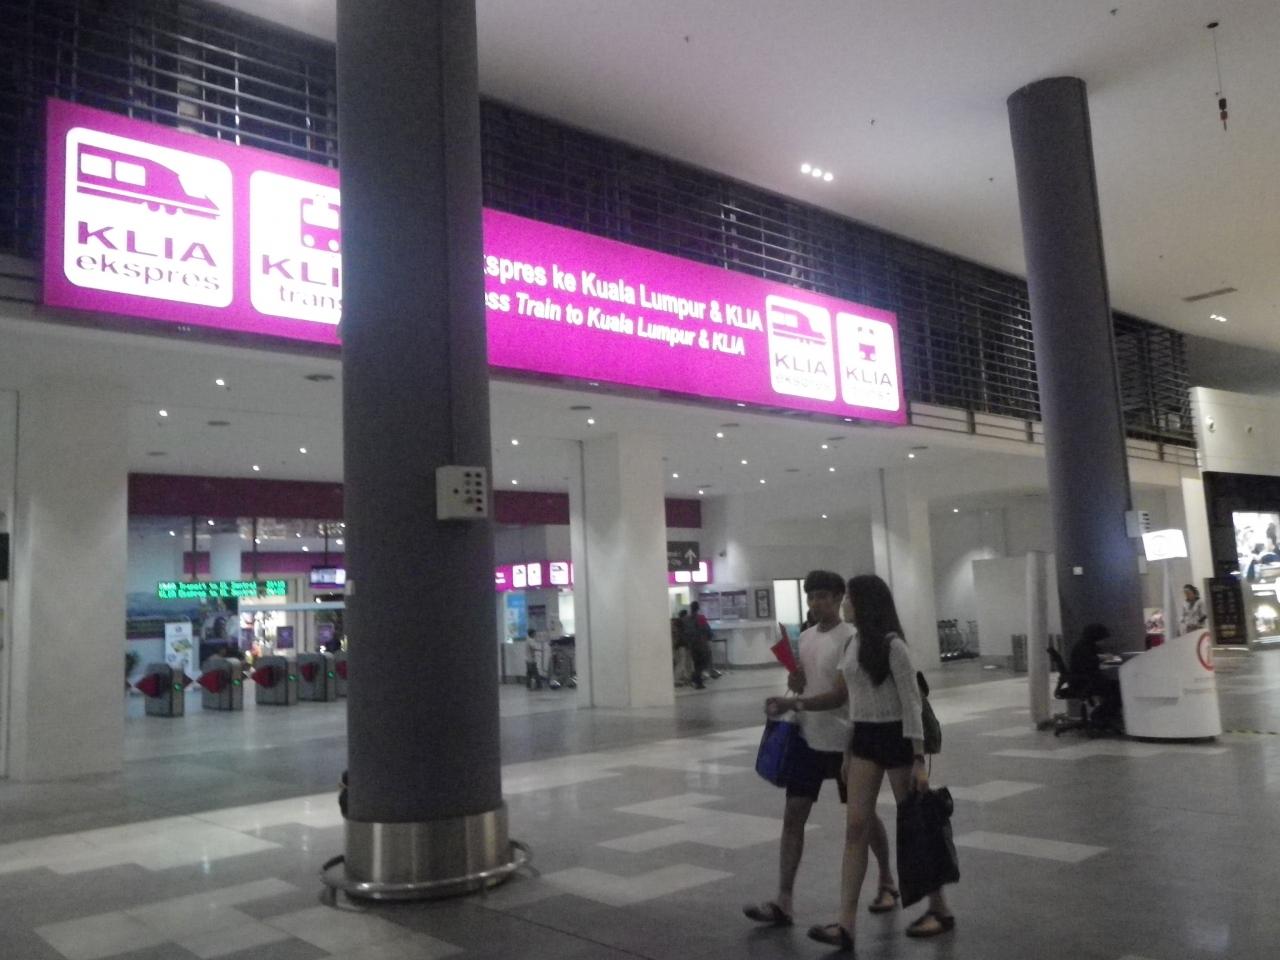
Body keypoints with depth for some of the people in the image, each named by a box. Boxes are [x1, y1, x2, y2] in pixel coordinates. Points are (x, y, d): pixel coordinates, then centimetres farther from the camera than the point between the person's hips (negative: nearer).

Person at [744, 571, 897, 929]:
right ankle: (784, 901, 2)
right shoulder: (804, 637, 9)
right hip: (809, 740, 6)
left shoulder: (850, 638, -14)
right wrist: (794, 683, -5)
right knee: (793, 815, 0)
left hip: (843, 742, -6)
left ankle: (887, 883, 32)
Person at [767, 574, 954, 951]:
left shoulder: (892, 645, -16)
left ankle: (940, 909, 26)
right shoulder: (855, 643, 8)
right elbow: (843, 697, 15)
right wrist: (793, 703, 12)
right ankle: (846, 924, -1)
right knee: (856, 828, 0)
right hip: (864, 740, 7)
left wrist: (919, 760, -18)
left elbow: (911, 704, -16)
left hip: (896, 739, -7)